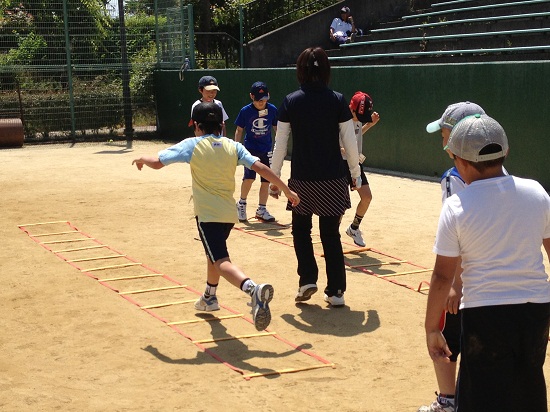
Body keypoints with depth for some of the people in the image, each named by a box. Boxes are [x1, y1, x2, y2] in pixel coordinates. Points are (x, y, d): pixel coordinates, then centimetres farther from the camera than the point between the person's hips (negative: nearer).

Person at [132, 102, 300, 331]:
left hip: (207, 214, -6)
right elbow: (260, 168, -5)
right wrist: (287, 191, 0)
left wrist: (143, 159, 16)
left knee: (221, 261, -16)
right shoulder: (233, 146, 3)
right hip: (229, 213, 6)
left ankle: (253, 288, -44)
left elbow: (157, 163, -7)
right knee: (214, 254, 29)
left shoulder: (192, 145, -6)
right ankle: (209, 298, 46)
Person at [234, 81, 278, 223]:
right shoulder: (245, 111, -8)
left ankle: (261, 209, 20)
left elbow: (277, 128, 8)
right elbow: (239, 130, 1)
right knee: (249, 176, -17)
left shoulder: (272, 110, -4)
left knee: (266, 180, 5)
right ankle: (242, 203, 7)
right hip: (250, 149, -3)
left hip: (267, 150, 3)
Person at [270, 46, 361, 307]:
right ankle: (336, 291, 12)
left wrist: (274, 178, 7)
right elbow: (349, 143, -2)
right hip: (333, 179, 1)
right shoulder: (338, 101, -4)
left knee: (301, 230, 19)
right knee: (331, 234, 11)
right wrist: (356, 174, 10)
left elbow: (280, 144, -2)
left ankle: (307, 280, 6)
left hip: (302, 180, 0)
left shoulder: (290, 102, -4)